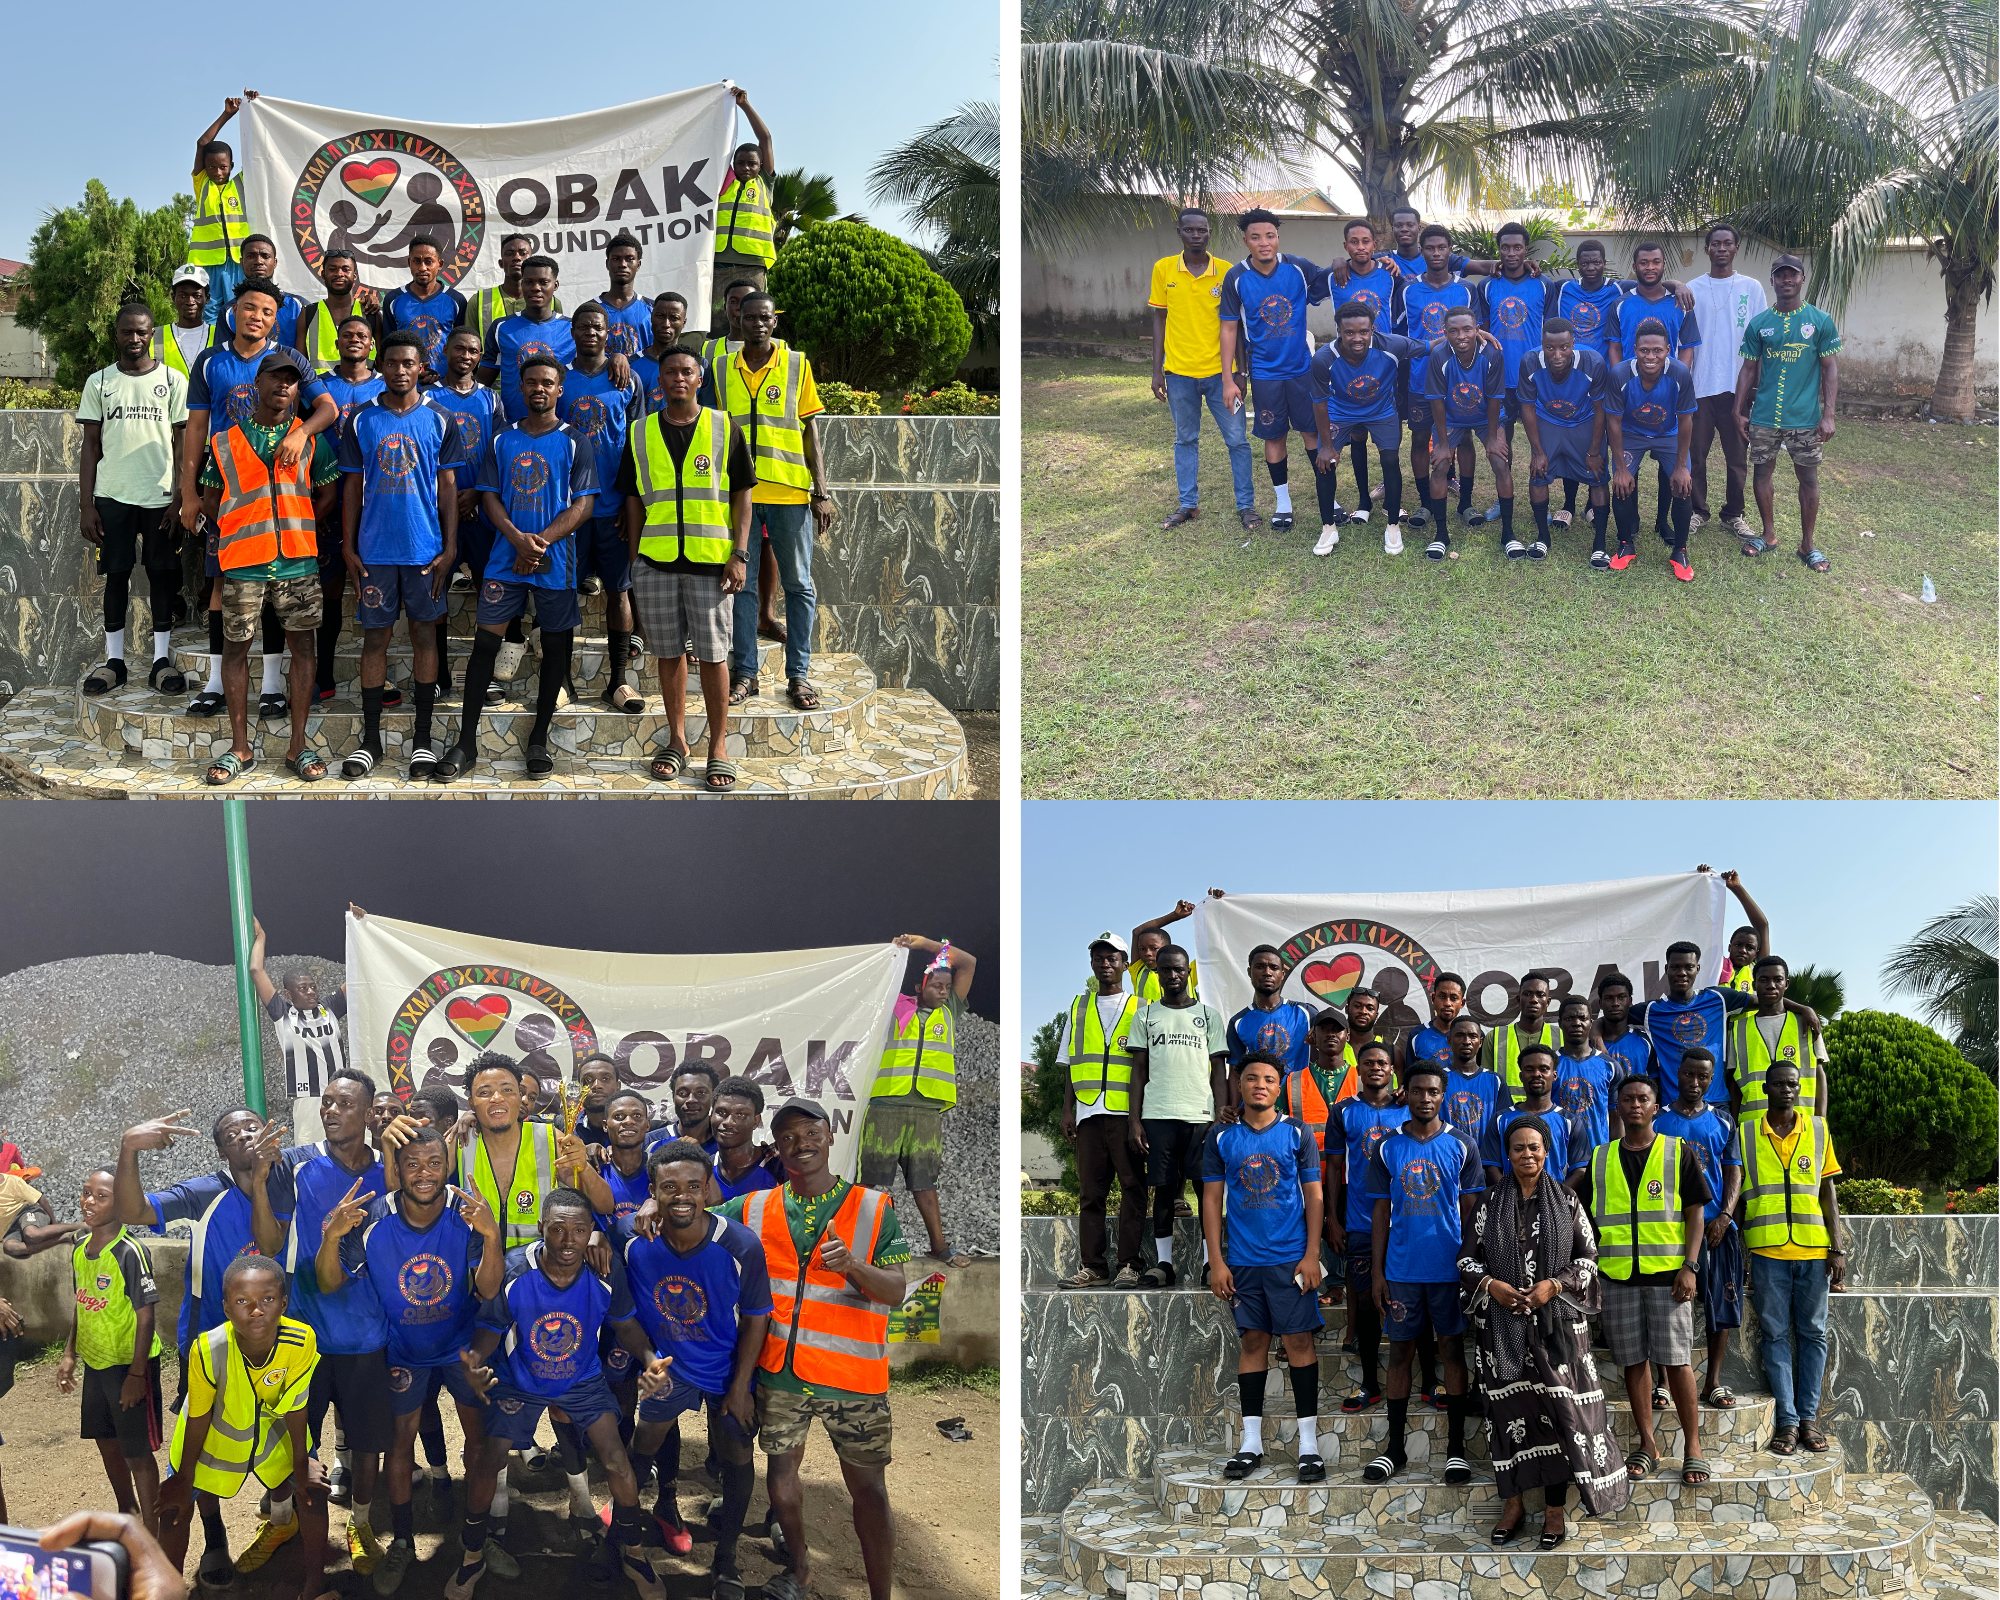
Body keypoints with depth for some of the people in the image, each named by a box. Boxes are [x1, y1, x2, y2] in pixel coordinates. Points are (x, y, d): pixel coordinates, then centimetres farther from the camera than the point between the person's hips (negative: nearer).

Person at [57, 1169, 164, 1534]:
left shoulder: (130, 1252, -21)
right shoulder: (80, 1250, 2)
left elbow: (146, 1315, -20)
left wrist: (136, 1373, -20)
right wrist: (70, 1354, 11)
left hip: (129, 1365, -8)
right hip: (95, 1363, 8)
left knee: (137, 1452, -2)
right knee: (107, 1442, 21)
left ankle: (151, 1538, 6)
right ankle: (126, 1515, 41)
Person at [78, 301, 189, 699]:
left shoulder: (172, 380, 5)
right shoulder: (99, 382, 8)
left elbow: (183, 445, 3)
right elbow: (91, 447, 7)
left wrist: (180, 499, -6)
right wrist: (86, 505, 0)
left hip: (160, 496, -1)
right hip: (113, 496, 1)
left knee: (162, 575, 1)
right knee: (116, 575, 3)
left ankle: (162, 661, 7)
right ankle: (114, 661, 10)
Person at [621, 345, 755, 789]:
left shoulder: (724, 428, 3)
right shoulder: (641, 434, 9)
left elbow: (742, 495, 4)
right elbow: (634, 500, 13)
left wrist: (740, 555, -4)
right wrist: (632, 560, 8)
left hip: (711, 560, -2)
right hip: (656, 561, 2)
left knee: (713, 655, -1)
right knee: (668, 652, 7)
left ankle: (718, 747, 8)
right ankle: (677, 741, 18)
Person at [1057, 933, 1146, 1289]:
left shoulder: (1139, 1009, 9)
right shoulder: (1078, 1008, 19)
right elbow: (1070, 1064, 18)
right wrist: (1067, 1110, 8)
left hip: (1127, 1111, -3)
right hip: (1089, 1111, 3)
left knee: (1132, 1187, -5)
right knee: (1090, 1190, 1)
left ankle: (1130, 1265, -3)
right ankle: (1092, 1267, 3)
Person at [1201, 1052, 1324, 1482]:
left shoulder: (1297, 1134, 2)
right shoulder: (1222, 1138, 5)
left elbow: (1314, 1197, 2)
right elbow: (1212, 1200, 6)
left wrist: (1312, 1256, -6)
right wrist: (1216, 1261, 0)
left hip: (1291, 1258, -2)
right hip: (1242, 1260, 2)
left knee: (1299, 1340, -3)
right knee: (1252, 1341, 6)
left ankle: (1309, 1445, 0)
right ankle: (1251, 1443, 12)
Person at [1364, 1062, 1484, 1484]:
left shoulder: (1461, 1145, 2)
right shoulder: (1387, 1148, 5)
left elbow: (1470, 1211, 3)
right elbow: (1381, 1213, 7)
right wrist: (1377, 1271, 2)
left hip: (1449, 1267, -1)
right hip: (1401, 1269, 1)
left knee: (1452, 1349, 4)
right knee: (1400, 1350, 5)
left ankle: (1456, 1449, 10)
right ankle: (1395, 1447, 12)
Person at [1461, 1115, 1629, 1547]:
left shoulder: (1567, 1202, 4)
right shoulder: (1490, 1202, 6)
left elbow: (1588, 1258, 4)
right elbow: (1469, 1257, 8)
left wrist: (1554, 1285, -11)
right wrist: (1491, 1284, -11)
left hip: (1556, 1322, -1)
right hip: (1502, 1323, 1)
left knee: (1558, 1409, -4)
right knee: (1509, 1408, 3)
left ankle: (1555, 1508, 4)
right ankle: (1513, 1503, 14)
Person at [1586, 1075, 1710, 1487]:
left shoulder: (1679, 1153, 3)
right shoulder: (1600, 1159, 10)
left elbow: (1695, 1212, 1)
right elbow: (1589, 1217, 14)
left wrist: (1689, 1267, -9)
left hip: (1667, 1274, -3)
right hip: (1618, 1275, 3)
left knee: (1675, 1360, -4)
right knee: (1633, 1360, 6)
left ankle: (1692, 1447, 4)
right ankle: (1647, 1445, 15)